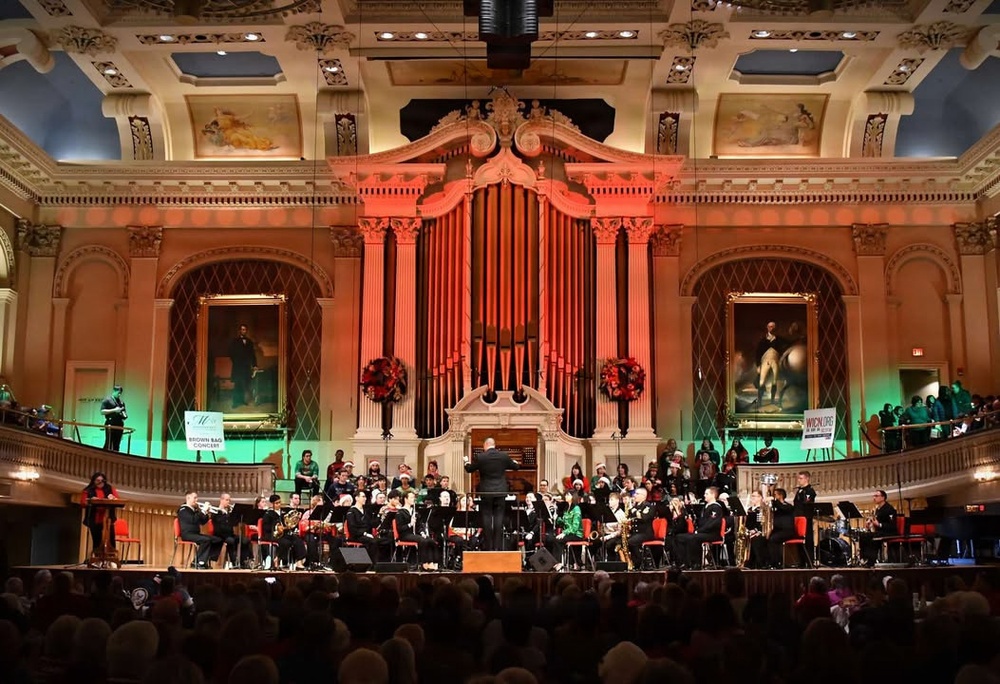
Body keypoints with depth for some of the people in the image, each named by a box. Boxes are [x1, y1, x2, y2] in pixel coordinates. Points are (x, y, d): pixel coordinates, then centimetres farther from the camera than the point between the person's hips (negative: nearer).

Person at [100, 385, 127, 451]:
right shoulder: (107, 400, 1)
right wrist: (114, 410, -16)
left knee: (116, 446, 4)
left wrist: (125, 416, 2)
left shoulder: (121, 402, 19)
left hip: (119, 426, 6)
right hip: (110, 425, -6)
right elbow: (102, 411, -8)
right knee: (108, 445, -9)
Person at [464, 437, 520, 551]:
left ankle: (488, 547, 3)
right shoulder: (504, 456, -1)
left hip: (486, 492, -2)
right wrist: (515, 462, 38)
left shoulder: (480, 457, -8)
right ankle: (498, 547, 2)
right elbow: (516, 466, 14)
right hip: (500, 492, 2)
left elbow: (469, 469, 5)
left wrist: (467, 461, 27)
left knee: (486, 519, 2)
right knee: (499, 519, 4)